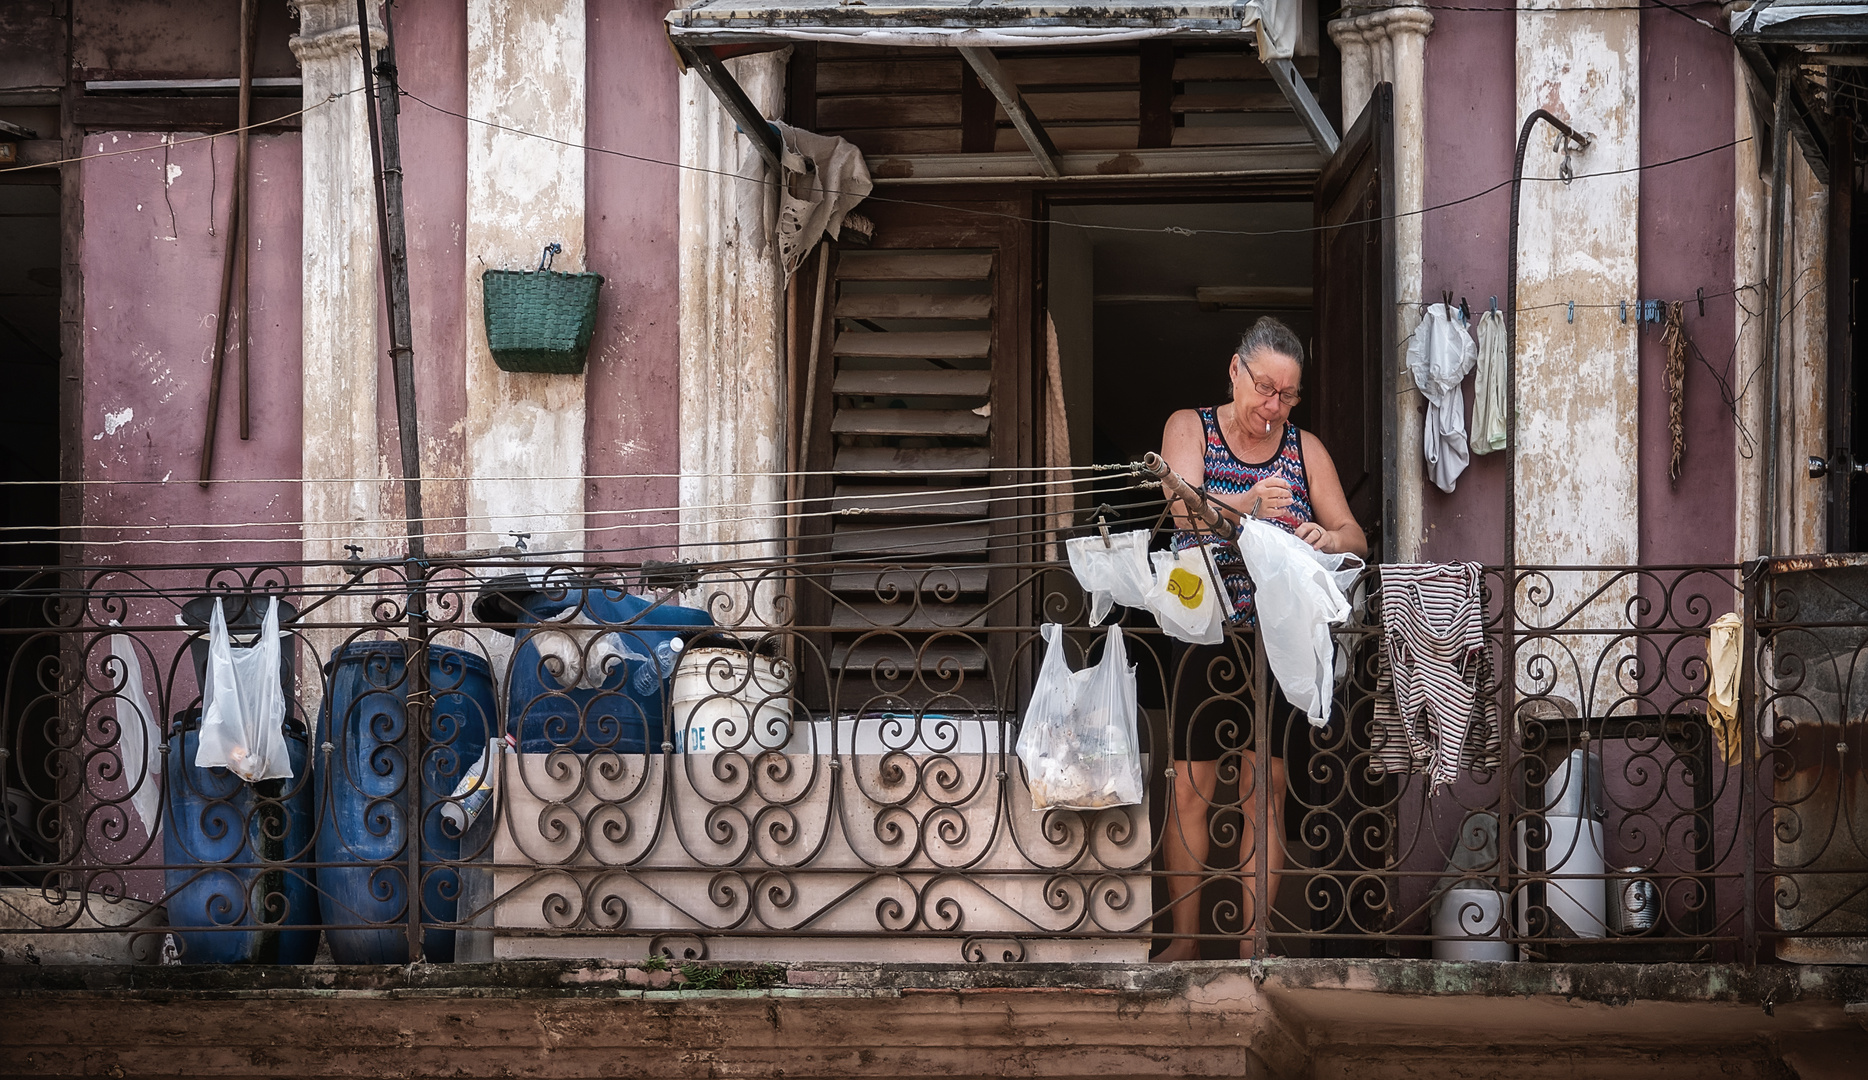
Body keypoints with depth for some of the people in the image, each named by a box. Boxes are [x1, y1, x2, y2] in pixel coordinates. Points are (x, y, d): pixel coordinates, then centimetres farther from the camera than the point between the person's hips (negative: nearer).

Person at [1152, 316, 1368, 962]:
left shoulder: (1305, 448, 9)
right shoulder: (1190, 429, 2)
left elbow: (1355, 537, 7)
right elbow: (1185, 511, -16)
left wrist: (1328, 538, -18)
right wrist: (1246, 504, -36)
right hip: (1202, 634, -2)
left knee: (1266, 789, -1)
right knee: (1190, 786, -4)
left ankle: (1253, 945, 2)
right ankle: (1184, 939, 4)